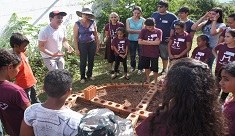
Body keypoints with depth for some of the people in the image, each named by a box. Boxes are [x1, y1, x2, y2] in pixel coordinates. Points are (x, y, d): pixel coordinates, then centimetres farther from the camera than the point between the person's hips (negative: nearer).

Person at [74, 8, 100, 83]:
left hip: (92, 44, 3)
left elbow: (96, 35, 6)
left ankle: (89, 75, 33)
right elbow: (75, 37, -7)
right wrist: (76, 49, -9)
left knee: (91, 61, 13)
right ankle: (83, 77, 23)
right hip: (82, 45, -2)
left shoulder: (92, 22, -2)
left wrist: (98, 45, 7)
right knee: (83, 62, 5)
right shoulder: (77, 24, -8)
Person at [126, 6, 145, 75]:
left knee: (141, 55, 2)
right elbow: (128, 30, -10)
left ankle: (140, 68, 18)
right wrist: (138, 31, -14)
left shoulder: (143, 20, -2)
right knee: (132, 55, 12)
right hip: (131, 40, 2)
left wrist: (133, 31, -18)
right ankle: (132, 66, 33)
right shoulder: (128, 20, 2)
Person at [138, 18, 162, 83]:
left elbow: (157, 42, -19)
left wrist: (145, 41, -12)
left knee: (155, 68, 7)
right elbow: (140, 41, -14)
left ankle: (155, 80, 26)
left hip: (154, 53, -2)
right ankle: (147, 79, 39)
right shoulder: (143, 31, -5)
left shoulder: (158, 31, -9)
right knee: (146, 67, 19)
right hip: (145, 53, 3)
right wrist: (152, 42, -14)